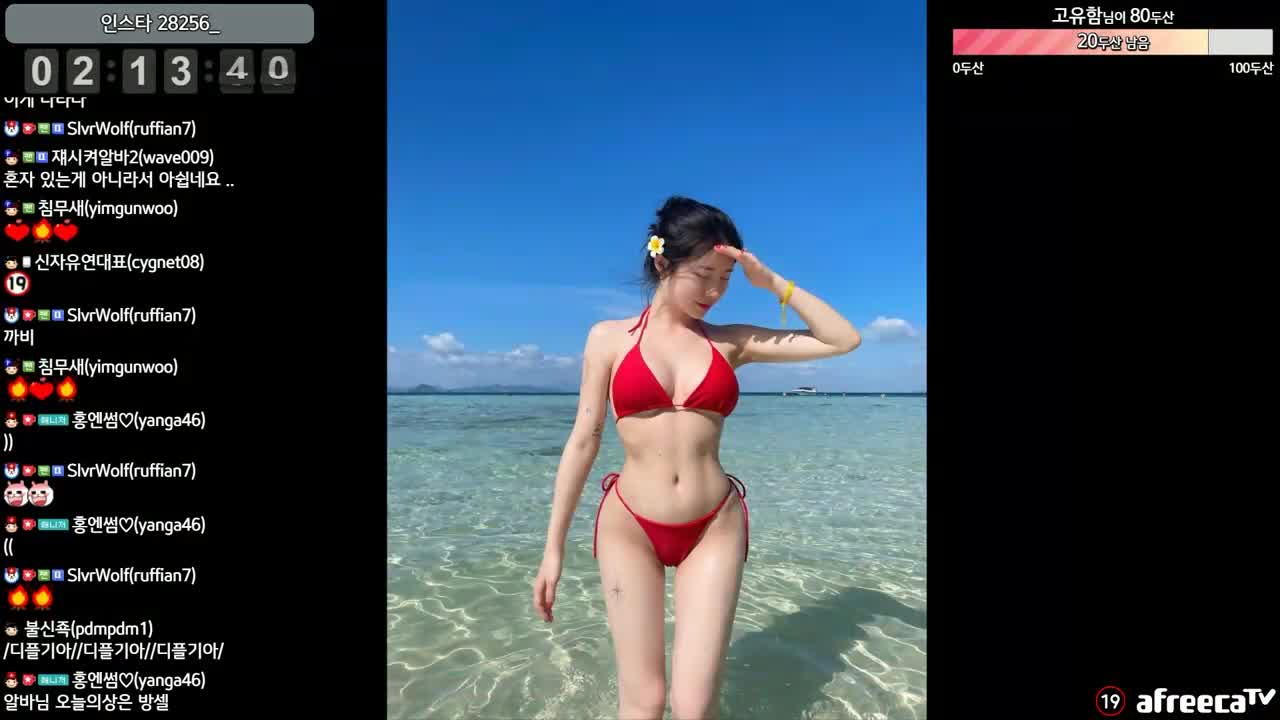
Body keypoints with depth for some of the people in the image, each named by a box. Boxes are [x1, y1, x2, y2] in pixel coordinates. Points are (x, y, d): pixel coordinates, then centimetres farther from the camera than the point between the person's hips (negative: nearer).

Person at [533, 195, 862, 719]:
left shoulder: (730, 341, 3)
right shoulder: (609, 338, 0)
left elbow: (844, 340, 2)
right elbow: (583, 443, 1)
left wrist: (771, 282, -5)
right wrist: (554, 548, 2)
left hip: (715, 530, 1)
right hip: (629, 528, -1)